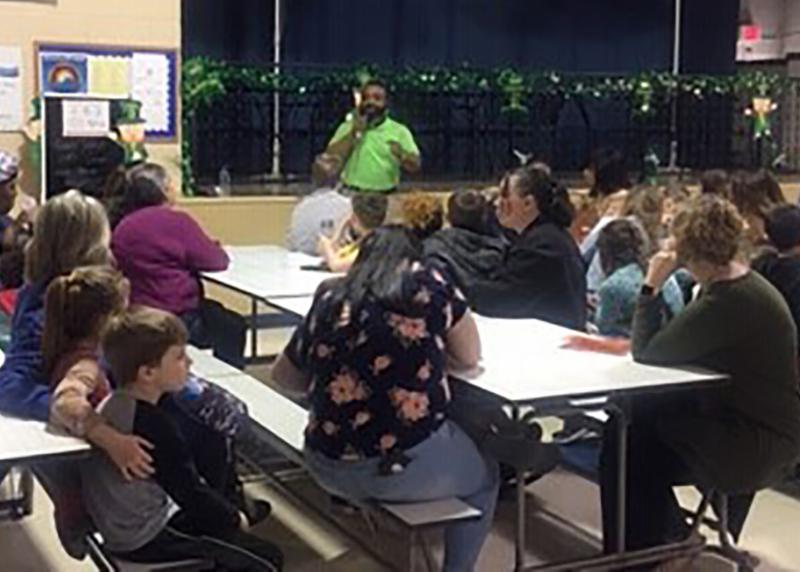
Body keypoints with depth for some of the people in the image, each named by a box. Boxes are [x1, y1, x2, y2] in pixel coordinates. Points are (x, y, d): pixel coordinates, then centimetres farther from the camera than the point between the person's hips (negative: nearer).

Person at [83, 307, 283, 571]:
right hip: (144, 540, -9)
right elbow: (190, 493, -22)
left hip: (116, 524, 9)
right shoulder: (154, 426, -28)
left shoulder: (111, 403, 0)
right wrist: (233, 518, -5)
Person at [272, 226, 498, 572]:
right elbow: (469, 357, 9)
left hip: (330, 471, 4)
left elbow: (284, 377, 18)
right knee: (483, 478, 27)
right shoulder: (428, 287, -2)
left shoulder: (329, 299, 6)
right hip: (411, 464, -4)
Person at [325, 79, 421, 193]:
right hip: (351, 195, 0)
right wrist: (354, 132, -5)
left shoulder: (399, 131, 7)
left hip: (385, 197, 0)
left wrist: (402, 155, -19)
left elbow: (415, 166, 2)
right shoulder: (347, 127, 10)